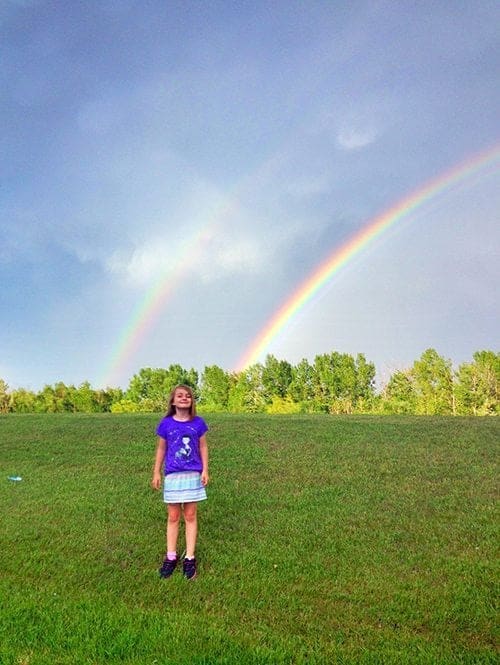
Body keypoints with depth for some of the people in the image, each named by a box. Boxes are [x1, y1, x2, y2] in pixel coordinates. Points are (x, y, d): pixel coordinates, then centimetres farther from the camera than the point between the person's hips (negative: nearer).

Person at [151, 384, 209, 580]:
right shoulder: (166, 423, -3)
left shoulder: (198, 423, -3)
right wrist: (156, 473, 5)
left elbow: (203, 447, 4)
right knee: (173, 517, 9)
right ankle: (171, 557, 21)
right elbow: (161, 449, 5)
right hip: (172, 475, 0)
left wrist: (205, 470, -1)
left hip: (192, 475, 0)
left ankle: (189, 558, 16)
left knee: (190, 516, 7)